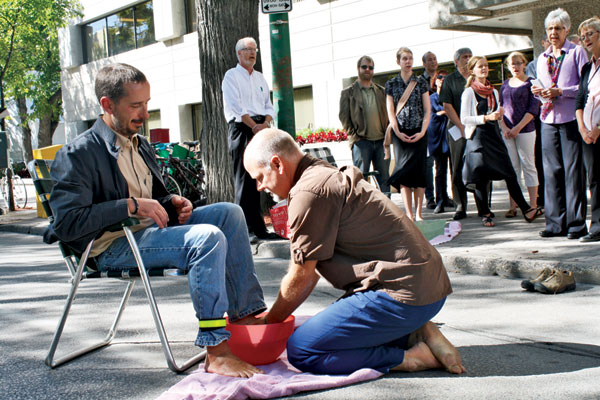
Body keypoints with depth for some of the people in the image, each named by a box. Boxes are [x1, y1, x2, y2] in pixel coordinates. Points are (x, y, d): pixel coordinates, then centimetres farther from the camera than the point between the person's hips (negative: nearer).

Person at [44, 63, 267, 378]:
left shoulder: (140, 146, 18)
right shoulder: (77, 154, -9)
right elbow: (68, 222, -20)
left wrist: (172, 203, 5)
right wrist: (131, 205, -22)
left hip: (152, 230, 9)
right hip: (113, 246, -9)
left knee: (229, 212, -2)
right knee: (208, 237, -28)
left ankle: (245, 313, -5)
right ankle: (216, 351, -31)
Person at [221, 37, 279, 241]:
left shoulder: (260, 78, 22)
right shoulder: (232, 76, 3)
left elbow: (269, 106, 16)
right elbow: (234, 107, -9)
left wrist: (265, 124, -4)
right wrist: (254, 126, -15)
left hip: (261, 130, 6)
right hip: (241, 128, -6)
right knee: (244, 180, -8)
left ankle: (259, 229, 7)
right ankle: (246, 228, -9)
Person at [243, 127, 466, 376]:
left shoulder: (309, 192, -13)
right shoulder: (326, 177, 19)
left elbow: (300, 277, -8)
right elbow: (311, 274, 21)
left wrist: (269, 321, 8)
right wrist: (272, 318, 21)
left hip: (402, 295, -11)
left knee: (300, 350, -10)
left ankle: (412, 358, -9)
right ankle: (415, 335, 9)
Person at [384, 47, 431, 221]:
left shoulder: (421, 82, 6)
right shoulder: (391, 84, 6)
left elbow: (427, 110, 3)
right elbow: (390, 111, 3)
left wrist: (422, 132, -8)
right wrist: (398, 133, -8)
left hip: (418, 133, 0)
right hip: (400, 133, 0)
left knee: (419, 170, -2)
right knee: (403, 170, -4)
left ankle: (418, 212, 3)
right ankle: (409, 214, -4)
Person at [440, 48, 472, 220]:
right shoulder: (450, 80, 7)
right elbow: (447, 106, -2)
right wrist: (462, 127, -9)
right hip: (458, 128, -2)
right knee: (458, 168, -2)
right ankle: (461, 206, 3)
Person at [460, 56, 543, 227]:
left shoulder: (493, 91, 16)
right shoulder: (469, 92, -3)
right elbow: (464, 119, -9)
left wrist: (499, 114, 1)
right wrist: (486, 118, -17)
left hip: (494, 135, 5)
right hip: (478, 137, -5)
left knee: (509, 173, 0)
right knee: (481, 177, -2)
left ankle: (526, 210, 1)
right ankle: (485, 214, 8)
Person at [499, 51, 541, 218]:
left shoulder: (531, 83, 0)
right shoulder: (505, 84, 13)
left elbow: (533, 109, -7)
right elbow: (500, 108, 12)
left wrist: (518, 128, -13)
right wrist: (504, 127, -3)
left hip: (525, 130, -4)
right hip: (507, 131, 4)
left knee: (528, 165, -2)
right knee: (512, 167, 5)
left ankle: (533, 205, 2)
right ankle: (513, 206, 7)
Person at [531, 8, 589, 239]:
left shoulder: (577, 52, 1)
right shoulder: (542, 58, 19)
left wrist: (559, 92, -16)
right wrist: (538, 92, 2)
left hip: (571, 119, -5)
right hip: (549, 119, 5)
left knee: (573, 171, -5)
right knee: (552, 171, 4)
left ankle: (577, 223, 0)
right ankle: (556, 223, 9)